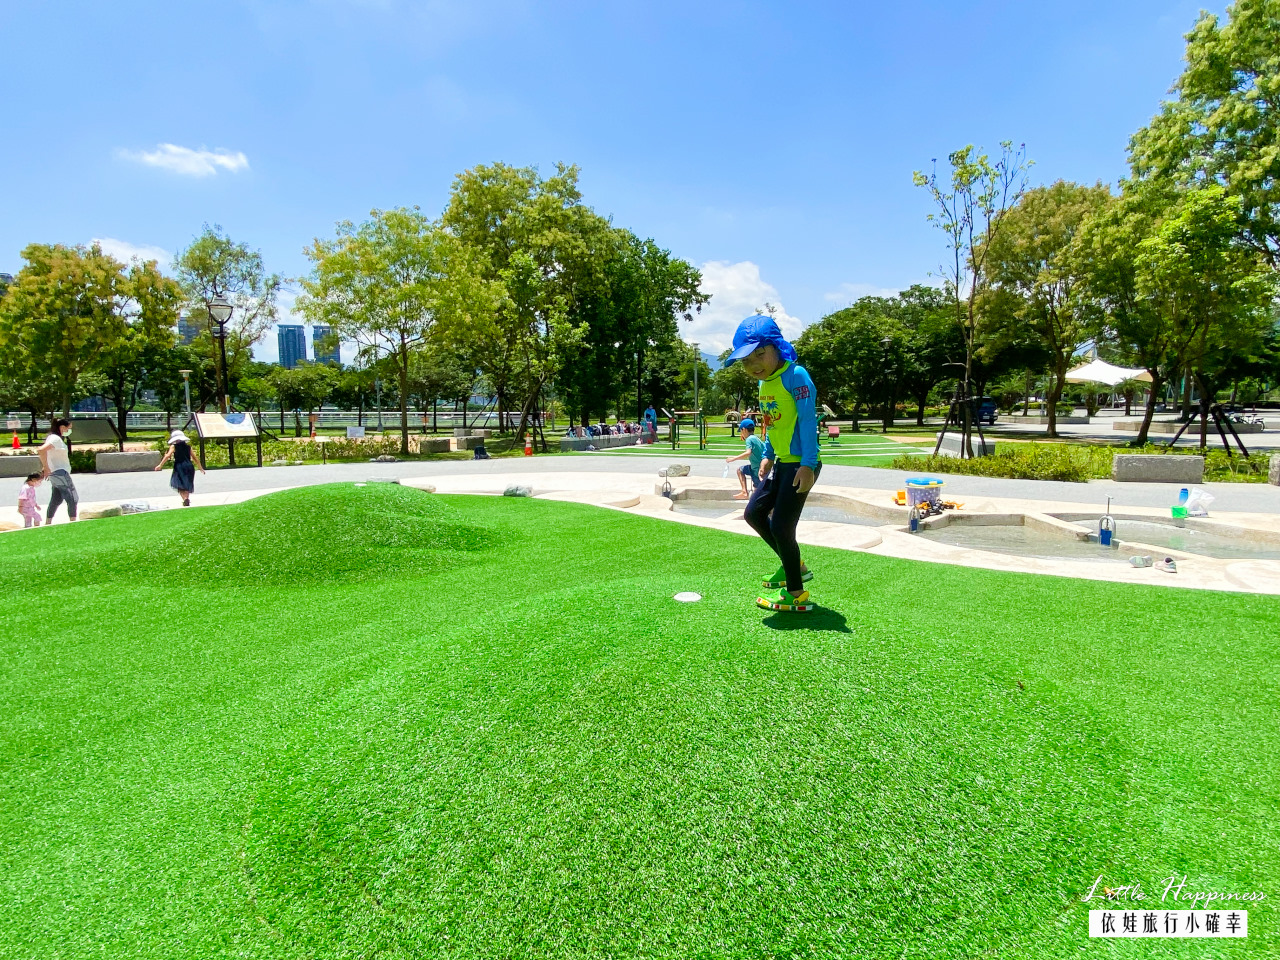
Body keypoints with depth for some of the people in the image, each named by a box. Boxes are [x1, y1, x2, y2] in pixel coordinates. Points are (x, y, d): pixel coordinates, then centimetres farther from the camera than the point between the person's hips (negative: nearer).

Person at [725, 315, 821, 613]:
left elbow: (807, 420, -20)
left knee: (781, 526, -7)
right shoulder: (765, 382, 11)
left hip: (801, 464, -9)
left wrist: (808, 464, -24)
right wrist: (767, 455, 16)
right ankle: (793, 565, 27)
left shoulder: (795, 375, -16)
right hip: (781, 462, 9)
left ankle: (796, 594, 10)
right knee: (754, 513, 12)